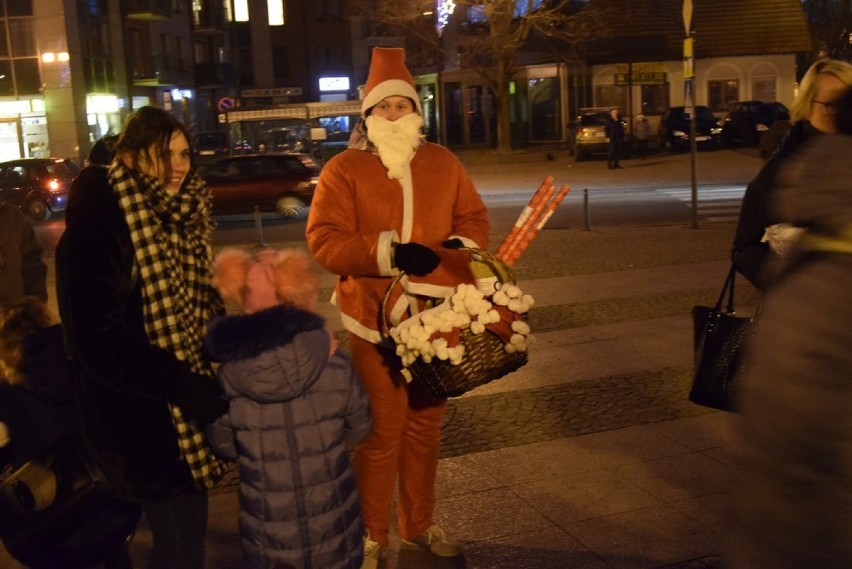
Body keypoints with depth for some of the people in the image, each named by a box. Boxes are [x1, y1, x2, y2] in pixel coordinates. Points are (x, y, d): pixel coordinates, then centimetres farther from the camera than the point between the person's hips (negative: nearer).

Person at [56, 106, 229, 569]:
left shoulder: (182, 219, 6)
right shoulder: (97, 226, -19)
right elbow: (99, 339, -23)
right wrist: (182, 386, -25)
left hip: (187, 404, 7)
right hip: (141, 415, -7)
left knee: (187, 524, 19)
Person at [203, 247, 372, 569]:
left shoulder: (226, 380, -17)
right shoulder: (336, 367, -18)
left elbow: (224, 448, -1)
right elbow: (358, 430, -1)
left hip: (268, 532, 0)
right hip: (333, 525, 0)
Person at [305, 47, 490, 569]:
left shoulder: (443, 163, 8)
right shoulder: (345, 169, -5)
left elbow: (474, 218, 11)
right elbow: (324, 240, -12)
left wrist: (462, 245, -12)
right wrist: (388, 253, -23)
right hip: (374, 319, -4)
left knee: (425, 424, 16)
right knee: (381, 431, 1)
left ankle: (420, 524, 33)